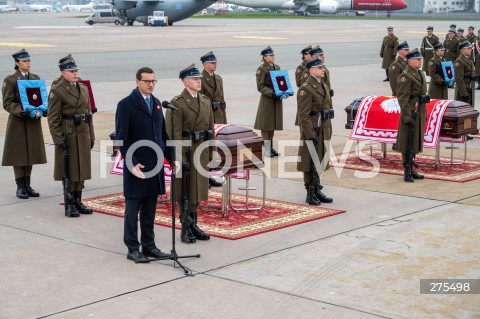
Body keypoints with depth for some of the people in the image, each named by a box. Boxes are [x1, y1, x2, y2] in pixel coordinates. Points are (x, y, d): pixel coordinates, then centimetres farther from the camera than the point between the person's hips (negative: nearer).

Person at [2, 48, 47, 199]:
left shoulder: (35, 78, 10)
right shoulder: (10, 80, -6)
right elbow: (7, 103, -8)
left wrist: (43, 110, -6)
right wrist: (20, 111, -24)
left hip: (33, 121, 5)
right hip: (17, 122, -5)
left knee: (31, 152, 8)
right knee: (18, 154, 0)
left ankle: (27, 185, 17)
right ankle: (20, 187, 7)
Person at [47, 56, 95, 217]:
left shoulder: (84, 88, 12)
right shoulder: (57, 91, -9)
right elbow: (53, 118, -11)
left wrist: (91, 136, 12)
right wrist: (59, 139, -16)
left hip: (83, 135, 7)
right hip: (68, 136, -7)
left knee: (82, 169, 10)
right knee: (70, 171, -1)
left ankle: (78, 202, 20)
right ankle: (69, 205, 7)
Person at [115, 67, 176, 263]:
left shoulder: (156, 103, 12)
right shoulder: (126, 105, -8)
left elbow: (163, 134, 16)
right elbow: (122, 139, -11)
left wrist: (171, 158, 7)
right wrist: (132, 164, -18)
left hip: (155, 165, 6)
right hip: (136, 166, -6)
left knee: (150, 210, 11)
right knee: (133, 208, 3)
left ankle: (148, 246, 20)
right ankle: (133, 249, 11)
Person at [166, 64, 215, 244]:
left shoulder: (206, 101, 10)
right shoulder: (177, 103, -11)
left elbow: (211, 128, 14)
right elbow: (175, 133, -14)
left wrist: (212, 152, 10)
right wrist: (181, 158, -18)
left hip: (202, 152, 6)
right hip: (186, 151, -6)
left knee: (198, 189, 13)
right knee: (185, 192, 1)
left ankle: (194, 225, 24)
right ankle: (186, 229, 10)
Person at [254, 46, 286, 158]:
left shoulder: (277, 67, 12)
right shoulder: (261, 69, -9)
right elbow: (260, 87, -13)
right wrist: (272, 93, -23)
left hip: (277, 99, 7)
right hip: (267, 99, -7)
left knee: (273, 124, 12)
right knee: (266, 125, -2)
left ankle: (270, 147, 20)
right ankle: (267, 149, 3)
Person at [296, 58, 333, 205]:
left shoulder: (324, 86, 14)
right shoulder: (305, 89, -14)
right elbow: (304, 115, -18)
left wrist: (329, 131, 17)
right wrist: (311, 135, -21)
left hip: (324, 131, 8)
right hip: (312, 131, -8)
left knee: (319, 162, 14)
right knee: (310, 163, 0)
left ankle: (317, 191, 23)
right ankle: (310, 194, 7)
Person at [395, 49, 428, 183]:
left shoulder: (420, 74, 14)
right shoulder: (405, 76, -14)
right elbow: (402, 98, -18)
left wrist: (424, 114, 20)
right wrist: (407, 116, -23)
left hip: (420, 112, 9)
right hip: (410, 112, -9)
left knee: (415, 141, 14)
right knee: (407, 142, -2)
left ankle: (411, 169, 22)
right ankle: (407, 171, 3)